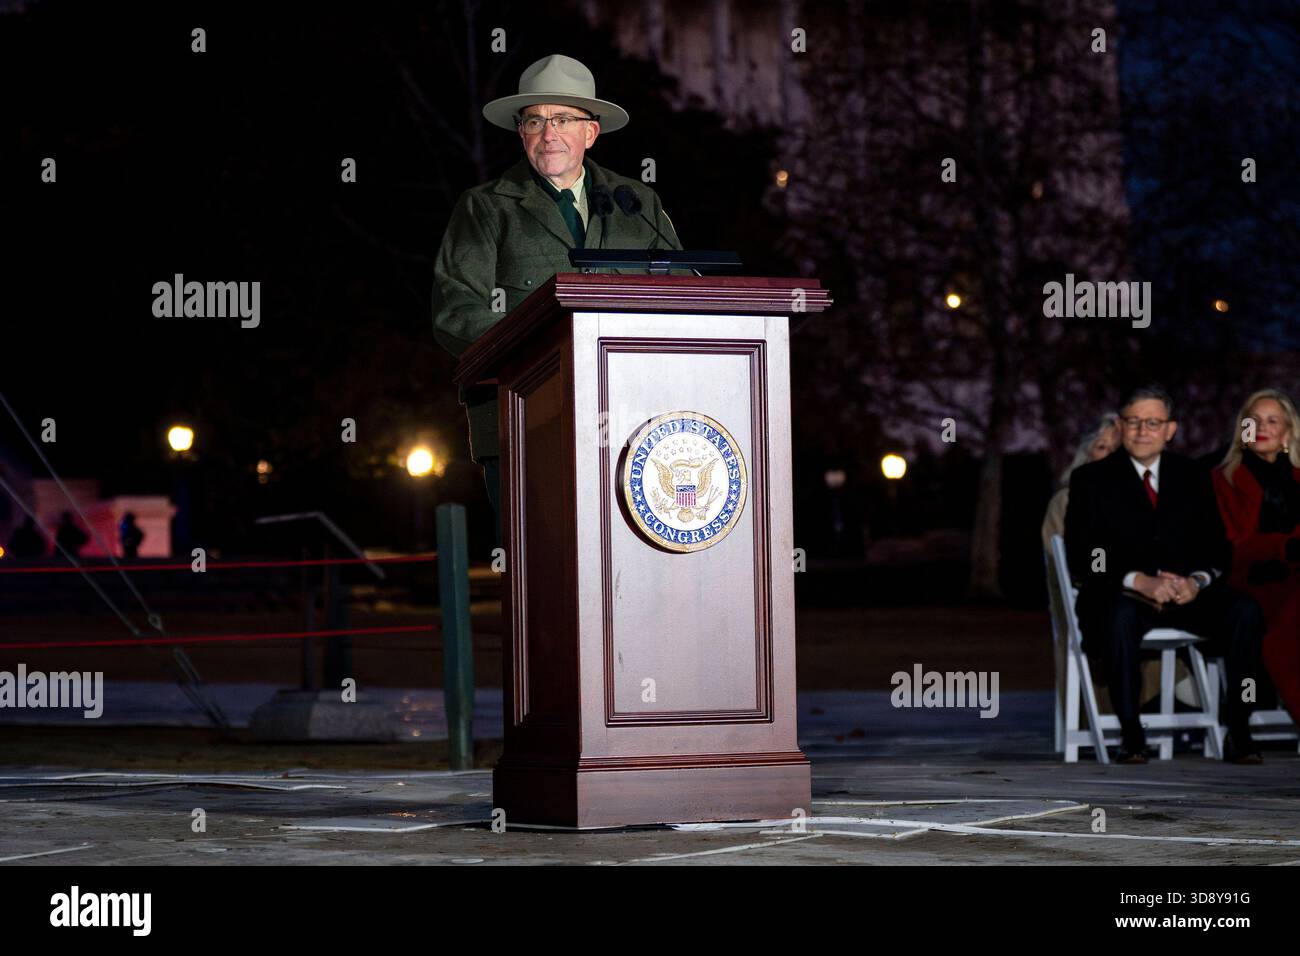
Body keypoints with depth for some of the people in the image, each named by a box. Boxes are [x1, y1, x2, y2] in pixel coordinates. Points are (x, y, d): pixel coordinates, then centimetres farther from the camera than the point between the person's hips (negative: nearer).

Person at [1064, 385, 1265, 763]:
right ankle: (1130, 733, -26)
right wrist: (1139, 581, -19)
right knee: (1121, 616, -39)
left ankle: (1238, 731, -20)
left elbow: (1217, 547, 12)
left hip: (1187, 592, 3)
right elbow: (1082, 558, -4)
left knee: (1245, 611, -26)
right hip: (1123, 593, -3)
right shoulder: (1091, 479, 7)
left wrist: (1197, 580, -12)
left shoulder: (1193, 478, 17)